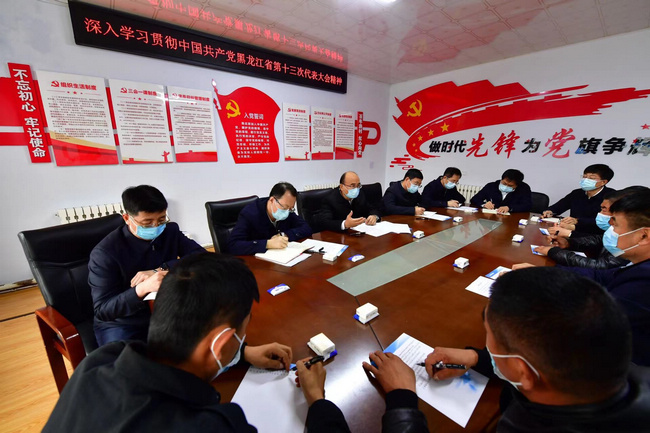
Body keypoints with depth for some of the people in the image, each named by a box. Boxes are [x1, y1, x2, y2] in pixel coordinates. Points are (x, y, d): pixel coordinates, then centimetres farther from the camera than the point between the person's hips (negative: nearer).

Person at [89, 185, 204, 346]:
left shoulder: (171, 231, -4)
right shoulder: (105, 252, -16)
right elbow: (102, 310, -18)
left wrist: (162, 269, -25)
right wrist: (142, 289, -36)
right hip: (120, 324, -3)